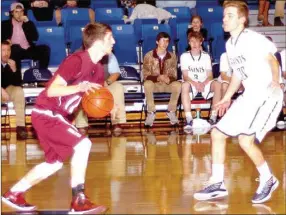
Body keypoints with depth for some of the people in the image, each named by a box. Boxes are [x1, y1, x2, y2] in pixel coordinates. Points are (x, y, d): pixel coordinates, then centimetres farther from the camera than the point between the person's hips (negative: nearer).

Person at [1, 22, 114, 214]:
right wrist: (79, 87, -37)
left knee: (55, 163, 18)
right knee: (82, 144, -22)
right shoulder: (76, 61, -21)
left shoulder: (98, 69, 6)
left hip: (58, 115, 10)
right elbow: (51, 90, -24)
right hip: (46, 114, -10)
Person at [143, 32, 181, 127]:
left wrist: (169, 79, -25)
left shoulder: (172, 56, 2)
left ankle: (171, 111, -11)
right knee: (147, 84, -36)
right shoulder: (148, 55, -6)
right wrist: (158, 78, -28)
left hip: (168, 84, 2)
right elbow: (146, 76, -9)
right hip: (154, 84, -2)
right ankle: (151, 112, -21)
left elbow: (174, 75, 0)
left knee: (177, 85, -31)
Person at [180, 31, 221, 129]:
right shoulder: (184, 56, 3)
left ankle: (213, 117, -30)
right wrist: (195, 84, -24)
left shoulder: (206, 56, 9)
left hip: (205, 84, 2)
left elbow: (210, 75, 3)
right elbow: (185, 76, -5)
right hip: (191, 85, -2)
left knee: (217, 84, -30)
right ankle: (189, 119, -44)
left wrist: (203, 84, -19)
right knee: (185, 85, -38)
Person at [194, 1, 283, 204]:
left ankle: (268, 180, 3)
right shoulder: (230, 44, 12)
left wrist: (275, 81, -33)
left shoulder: (253, 39, -13)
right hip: (248, 96, 9)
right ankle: (217, 184, 15)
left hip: (267, 95, -9)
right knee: (217, 133, 8)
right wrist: (227, 98, 25)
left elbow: (272, 60, -16)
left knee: (245, 140, -19)